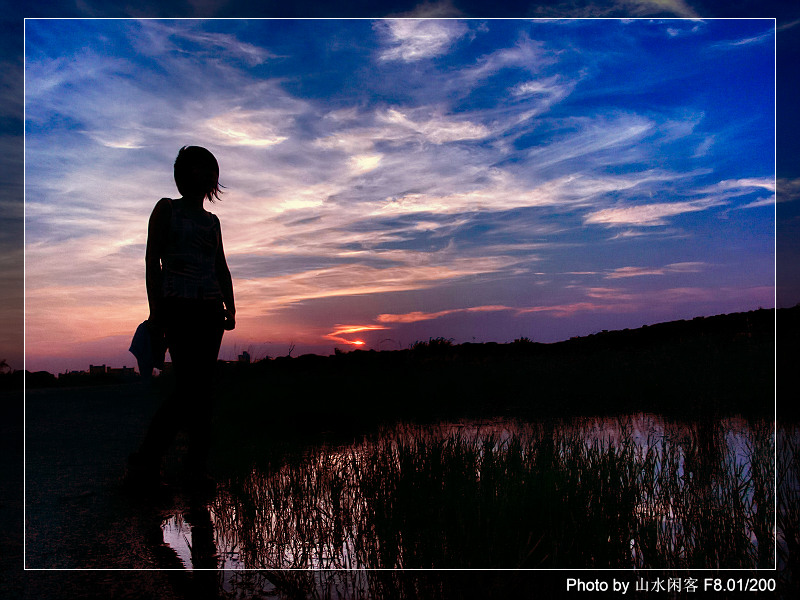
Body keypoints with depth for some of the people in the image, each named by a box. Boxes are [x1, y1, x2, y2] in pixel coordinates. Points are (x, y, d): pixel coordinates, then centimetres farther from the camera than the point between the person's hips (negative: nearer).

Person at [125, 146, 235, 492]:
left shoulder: (211, 220, 21)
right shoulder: (166, 209, 7)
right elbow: (152, 260, 0)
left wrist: (229, 307, 8)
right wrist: (155, 310, -8)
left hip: (210, 310, 5)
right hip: (178, 307, -5)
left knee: (203, 386, 2)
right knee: (188, 386, -13)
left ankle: (198, 463, 7)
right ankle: (145, 461, -3)